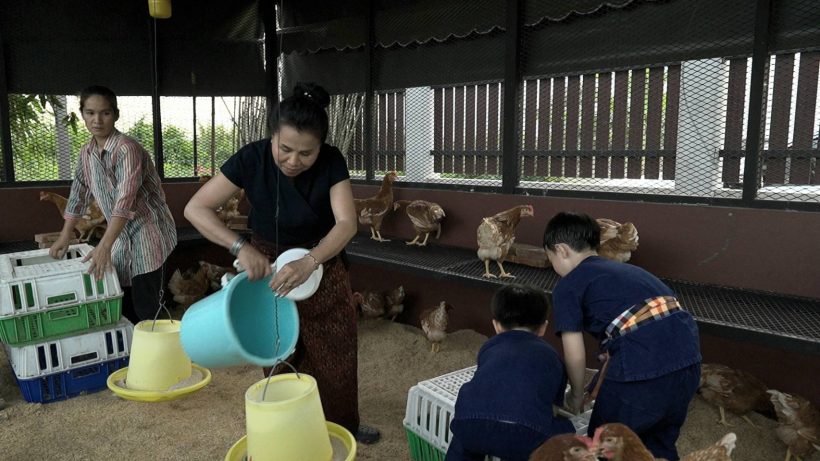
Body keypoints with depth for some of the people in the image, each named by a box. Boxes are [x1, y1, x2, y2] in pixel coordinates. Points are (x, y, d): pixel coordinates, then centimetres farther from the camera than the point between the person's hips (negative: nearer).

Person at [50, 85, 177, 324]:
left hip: (148, 231, -7)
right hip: (122, 234, 8)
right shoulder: (86, 153, 6)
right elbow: (79, 194, 16)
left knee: (145, 310, -9)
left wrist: (105, 245, -35)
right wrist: (64, 236, 14)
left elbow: (125, 200, -28)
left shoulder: (127, 149, -19)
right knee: (121, 306, 10)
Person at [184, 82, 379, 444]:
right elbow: (195, 209, -23)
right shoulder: (252, 158, -23)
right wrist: (241, 247, -37)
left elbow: (347, 222, -29)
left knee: (336, 352, 9)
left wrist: (309, 262, -47)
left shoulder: (332, 162, -21)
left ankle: (342, 425, 31)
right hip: (268, 264, 0)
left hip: (322, 263, 1)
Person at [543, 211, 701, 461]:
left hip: (640, 365, -7)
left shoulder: (567, 286, 6)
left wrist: (577, 395, 24)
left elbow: (575, 355, 3)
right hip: (688, 357, 7)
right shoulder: (626, 269, 27)